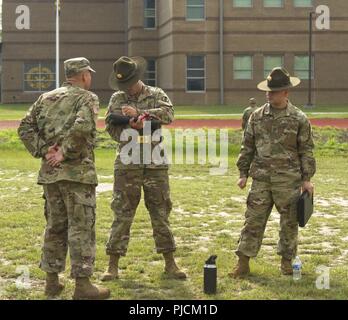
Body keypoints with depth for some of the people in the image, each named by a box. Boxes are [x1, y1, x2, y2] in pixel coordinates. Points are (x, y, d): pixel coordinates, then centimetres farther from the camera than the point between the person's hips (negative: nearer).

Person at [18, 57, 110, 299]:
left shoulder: (46, 98, 14)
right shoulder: (87, 98, -5)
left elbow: (25, 128, 7)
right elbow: (82, 126, -24)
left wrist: (43, 151, 2)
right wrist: (65, 153, -16)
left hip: (50, 172, 6)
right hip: (77, 171, -6)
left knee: (55, 226, 15)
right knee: (81, 228, -2)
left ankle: (52, 281, 20)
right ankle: (82, 284, -1)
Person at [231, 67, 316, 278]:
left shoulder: (299, 119, -2)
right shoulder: (257, 116, 6)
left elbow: (306, 151, 1)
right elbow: (247, 147, 11)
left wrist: (307, 178, -3)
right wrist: (243, 173, 8)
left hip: (288, 181, -2)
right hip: (261, 179, 2)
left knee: (289, 222, 8)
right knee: (253, 221, 1)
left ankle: (287, 261, 24)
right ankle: (243, 264, 5)